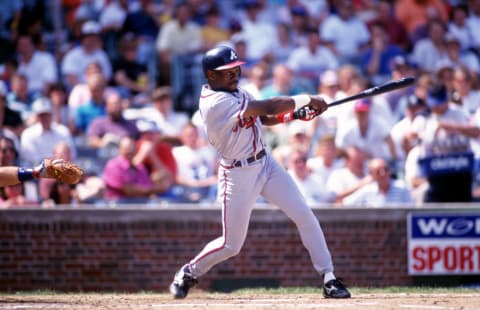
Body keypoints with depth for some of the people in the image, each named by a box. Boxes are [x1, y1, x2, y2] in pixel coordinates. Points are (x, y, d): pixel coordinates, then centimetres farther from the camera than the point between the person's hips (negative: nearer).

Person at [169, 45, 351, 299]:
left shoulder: (231, 90, 4)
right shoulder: (216, 102, -25)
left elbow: (261, 118, 12)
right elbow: (267, 108, -27)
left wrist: (292, 114, -7)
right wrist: (306, 100, -19)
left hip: (265, 164, 8)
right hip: (238, 174, -8)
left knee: (305, 216, -3)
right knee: (231, 245, 1)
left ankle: (328, 278, 1)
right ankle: (189, 272, 27)